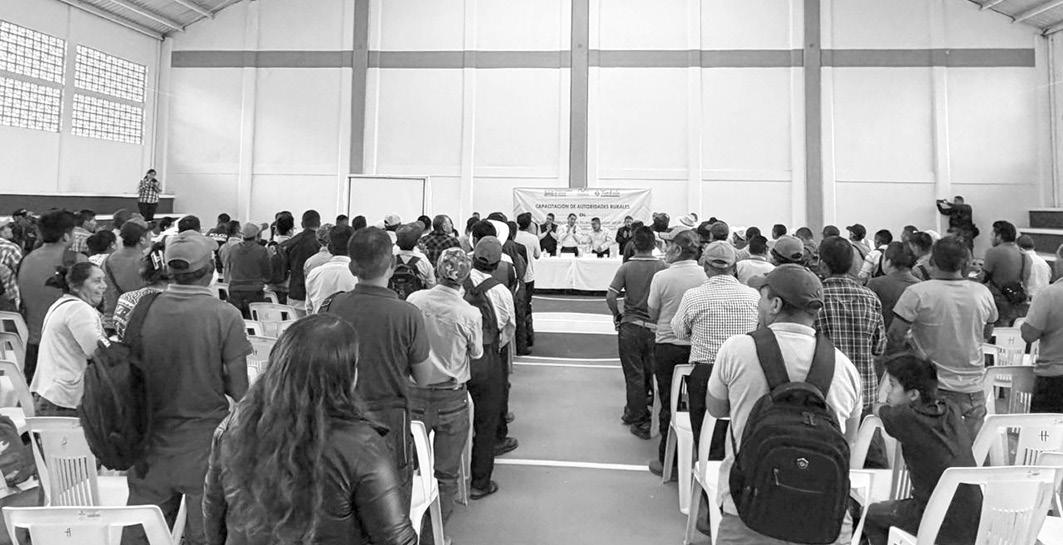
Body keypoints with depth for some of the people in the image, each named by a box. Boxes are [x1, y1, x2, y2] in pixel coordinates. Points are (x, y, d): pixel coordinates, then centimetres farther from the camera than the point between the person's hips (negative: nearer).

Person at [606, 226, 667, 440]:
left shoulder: (626, 268, -7)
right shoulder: (663, 268, -6)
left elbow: (610, 297, -14)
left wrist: (617, 316, 2)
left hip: (630, 326, -1)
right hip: (655, 328, 1)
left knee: (634, 376, 8)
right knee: (654, 374, 17)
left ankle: (638, 420, 16)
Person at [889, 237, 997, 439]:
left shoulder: (917, 293, -15)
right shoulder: (983, 293, 0)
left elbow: (895, 337, -15)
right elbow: (987, 333, 16)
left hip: (933, 389, -4)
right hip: (973, 389, 4)